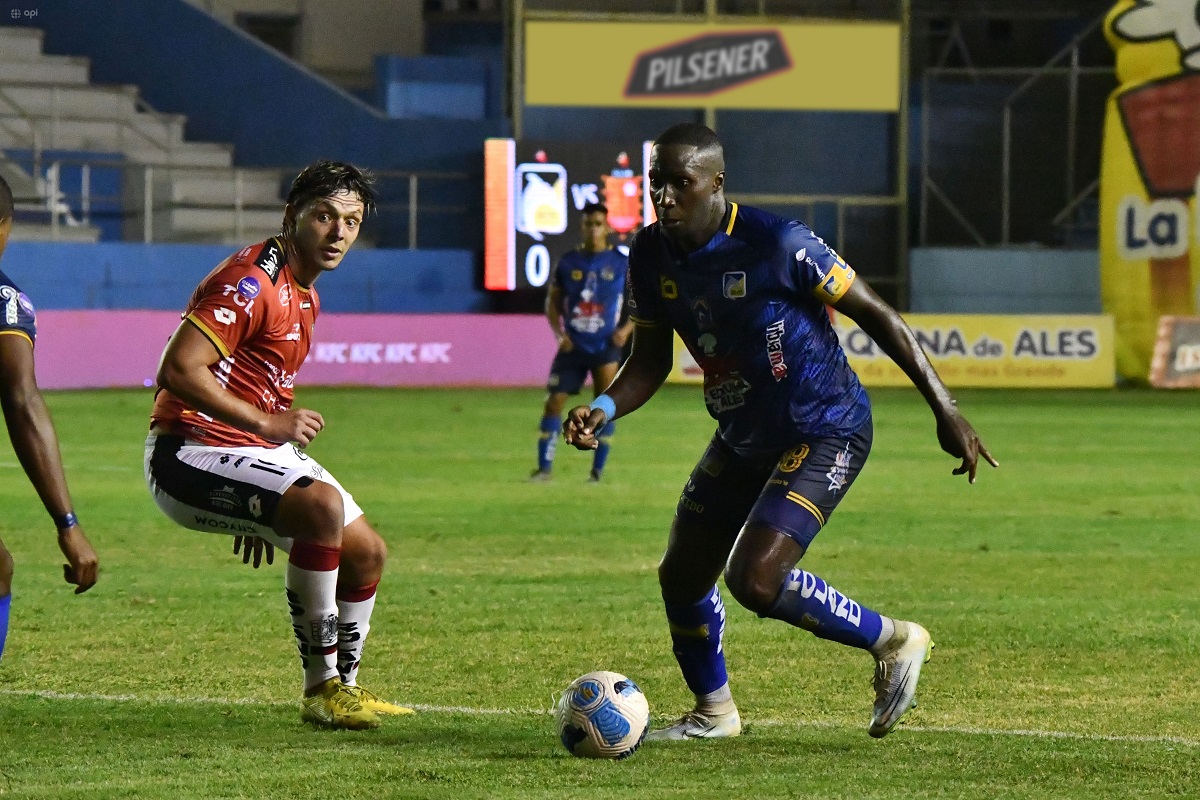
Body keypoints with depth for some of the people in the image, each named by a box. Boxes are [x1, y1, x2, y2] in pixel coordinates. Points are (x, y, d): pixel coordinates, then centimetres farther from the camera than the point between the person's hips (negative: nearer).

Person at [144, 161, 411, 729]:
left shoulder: (304, 294, 15)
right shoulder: (252, 281, -18)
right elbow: (180, 370, -27)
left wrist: (261, 510, 25)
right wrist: (267, 424, -27)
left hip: (257, 449, 11)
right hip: (190, 453, -11)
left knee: (366, 553, 10)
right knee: (322, 505, -31)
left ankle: (343, 687, 30)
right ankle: (321, 689, -20)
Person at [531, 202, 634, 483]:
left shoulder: (622, 264, -1)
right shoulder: (568, 263, 4)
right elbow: (553, 301, 12)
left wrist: (626, 329, -12)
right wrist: (559, 333, -3)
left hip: (605, 346, -2)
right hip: (573, 346, 2)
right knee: (554, 401, -3)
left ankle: (597, 471, 6)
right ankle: (544, 467, 5)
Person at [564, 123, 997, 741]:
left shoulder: (776, 245, -26)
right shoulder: (650, 255, -6)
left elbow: (876, 316, -17)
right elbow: (651, 361, 4)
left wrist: (946, 413, -16)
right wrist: (604, 410, -18)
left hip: (826, 434, -8)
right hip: (743, 438, 8)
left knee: (755, 580, -22)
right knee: (682, 576, 13)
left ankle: (893, 643, -1)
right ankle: (712, 711, 38)